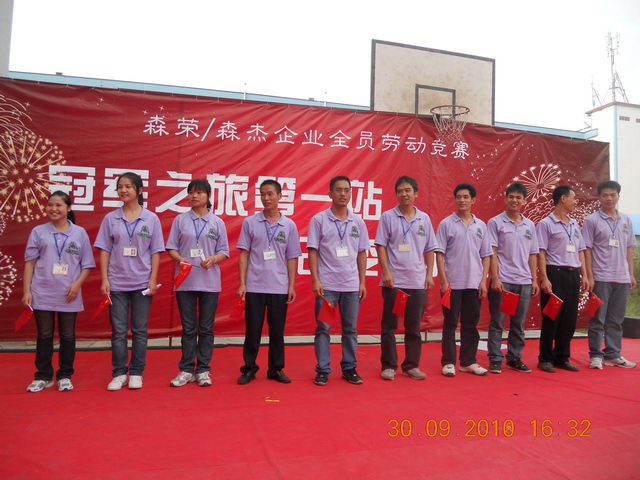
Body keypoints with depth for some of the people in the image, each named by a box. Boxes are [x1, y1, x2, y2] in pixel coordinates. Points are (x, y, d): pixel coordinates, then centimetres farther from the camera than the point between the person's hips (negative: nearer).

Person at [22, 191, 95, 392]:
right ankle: (43, 376, 20)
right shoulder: (38, 231, 4)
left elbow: (87, 264, 4)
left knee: (67, 336, 8)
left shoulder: (79, 233, 3)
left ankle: (65, 376, 21)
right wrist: (26, 291, -1)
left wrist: (77, 284, -11)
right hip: (42, 293, 0)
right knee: (44, 336, 8)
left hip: (69, 295, 0)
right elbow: (29, 262, 4)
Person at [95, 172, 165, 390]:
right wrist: (104, 279, -4)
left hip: (142, 283, -1)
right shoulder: (110, 218, 4)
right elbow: (104, 250, 3)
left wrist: (153, 279, -6)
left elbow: (155, 252, 1)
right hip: (116, 282, 1)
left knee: (139, 331, 7)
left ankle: (136, 373, 18)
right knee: (118, 331, 6)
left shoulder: (151, 218, 1)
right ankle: (119, 374, 17)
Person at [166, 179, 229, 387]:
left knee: (206, 328, 6)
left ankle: (203, 370, 16)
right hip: (185, 281, 0)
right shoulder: (180, 220, 5)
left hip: (209, 282, 0)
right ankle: (186, 370, 17)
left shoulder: (217, 222, 5)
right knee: (188, 328, 7)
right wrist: (180, 258, -16)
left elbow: (224, 251, 5)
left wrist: (213, 259, -15)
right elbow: (171, 247, 4)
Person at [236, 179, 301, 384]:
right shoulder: (250, 223, 3)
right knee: (252, 330, 6)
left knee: (277, 331, 9)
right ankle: (249, 369, 19)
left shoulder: (289, 225, 5)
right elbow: (243, 254, 2)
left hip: (279, 288, 1)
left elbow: (292, 258, 6)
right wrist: (242, 283, -4)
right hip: (254, 286, -1)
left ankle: (276, 369, 22)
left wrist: (291, 286, 2)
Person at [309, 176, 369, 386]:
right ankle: (322, 370, 13)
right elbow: (312, 251, -3)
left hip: (351, 285, 3)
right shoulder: (319, 220, -1)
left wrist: (362, 282, 6)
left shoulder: (358, 222, 9)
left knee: (350, 329, 10)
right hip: (326, 284, -3)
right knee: (323, 329, 2)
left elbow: (362, 253, 11)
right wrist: (315, 279, -10)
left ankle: (349, 368, 22)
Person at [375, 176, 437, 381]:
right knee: (389, 325, 3)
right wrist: (386, 272, -11)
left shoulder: (424, 218, 8)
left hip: (418, 281, 3)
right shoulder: (388, 217, 0)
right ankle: (388, 365, 13)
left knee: (413, 327, 10)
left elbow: (430, 249, 11)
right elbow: (381, 246, -3)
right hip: (393, 280, -3)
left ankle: (411, 365, 20)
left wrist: (430, 274, 5)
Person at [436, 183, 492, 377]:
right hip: (452, 283, -3)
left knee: (470, 324, 10)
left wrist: (483, 281, 2)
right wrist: (443, 280, -11)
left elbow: (485, 256, 10)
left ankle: (468, 361, 20)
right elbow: (439, 254, -5)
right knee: (450, 324, 3)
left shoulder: (480, 225, 8)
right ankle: (448, 362, 11)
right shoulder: (446, 224, -2)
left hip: (474, 283, 4)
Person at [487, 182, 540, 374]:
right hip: (502, 280, -4)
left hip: (524, 281, 5)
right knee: (497, 322, 1)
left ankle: (514, 358, 22)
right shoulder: (495, 222, -1)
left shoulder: (529, 225, 13)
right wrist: (495, 278, -13)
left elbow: (532, 255, 15)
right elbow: (492, 253, -6)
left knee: (518, 324, 11)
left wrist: (534, 280, 9)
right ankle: (495, 359, 9)